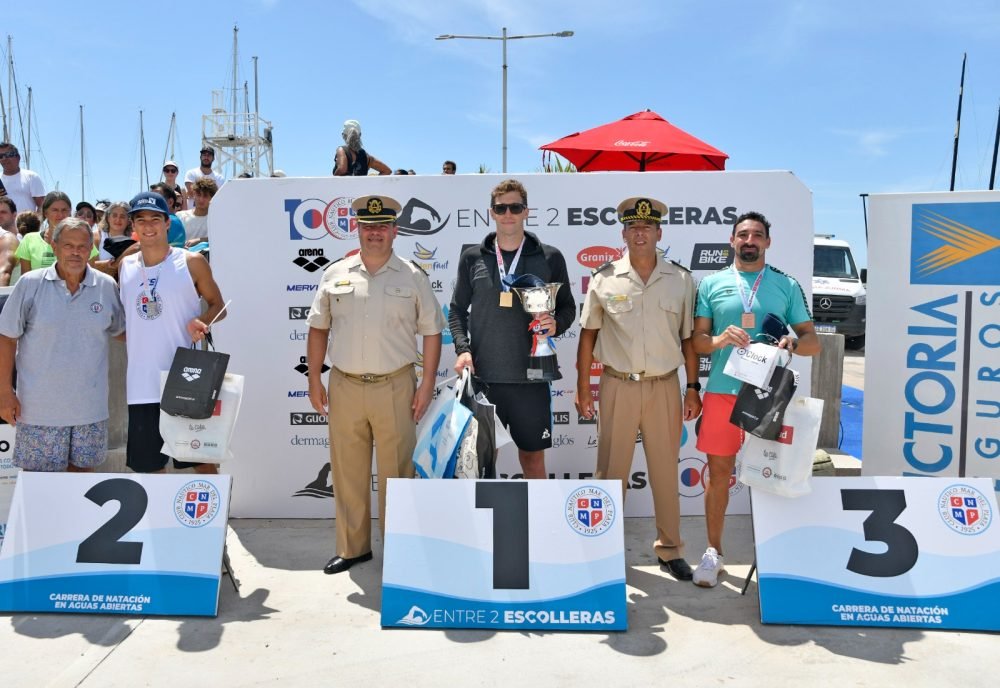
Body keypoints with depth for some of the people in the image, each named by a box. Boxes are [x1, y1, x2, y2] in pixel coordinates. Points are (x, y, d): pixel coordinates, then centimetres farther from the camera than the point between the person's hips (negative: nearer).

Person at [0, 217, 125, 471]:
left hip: (90, 405, 2)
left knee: (82, 467, 14)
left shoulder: (107, 286, 1)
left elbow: (121, 331, 14)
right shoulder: (30, 284, -4)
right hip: (40, 406, -1)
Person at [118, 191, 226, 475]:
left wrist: (201, 321, -18)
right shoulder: (125, 266, 9)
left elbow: (218, 305, 1)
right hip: (142, 382, 4)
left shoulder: (191, 262, -3)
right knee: (148, 464, 12)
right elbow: (124, 318, 21)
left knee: (202, 458, 4)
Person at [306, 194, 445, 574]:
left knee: (396, 472, 5)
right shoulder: (335, 274, 6)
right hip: (344, 386, 2)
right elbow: (318, 329, 11)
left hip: (395, 387, -2)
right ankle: (352, 547, 25)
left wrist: (427, 384, -3)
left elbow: (431, 332, 2)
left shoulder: (413, 277, 1)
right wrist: (314, 381, 7)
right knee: (347, 472, 11)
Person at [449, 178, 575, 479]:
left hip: (531, 375, -1)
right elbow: (457, 309, 11)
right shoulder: (472, 257, 7)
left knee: (533, 453, 9)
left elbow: (567, 306, 11)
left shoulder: (550, 257, 4)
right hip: (483, 375, 1)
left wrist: (557, 324, -11)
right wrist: (462, 348, -4)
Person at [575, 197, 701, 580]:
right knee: (611, 469, 8)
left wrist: (692, 387, 4)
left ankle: (669, 548, 25)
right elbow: (588, 336, 5)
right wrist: (582, 388, 3)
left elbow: (688, 338, 7)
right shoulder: (604, 279, -1)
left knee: (665, 470, 10)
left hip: (665, 387, 1)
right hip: (618, 387, -1)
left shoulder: (681, 280, 2)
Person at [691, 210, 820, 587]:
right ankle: (713, 552, 19)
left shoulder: (787, 286, 6)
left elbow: (813, 342, 6)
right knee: (719, 472, 5)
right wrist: (720, 339, -16)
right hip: (722, 390, 0)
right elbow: (697, 340, 6)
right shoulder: (711, 284, 6)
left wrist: (793, 342, -17)